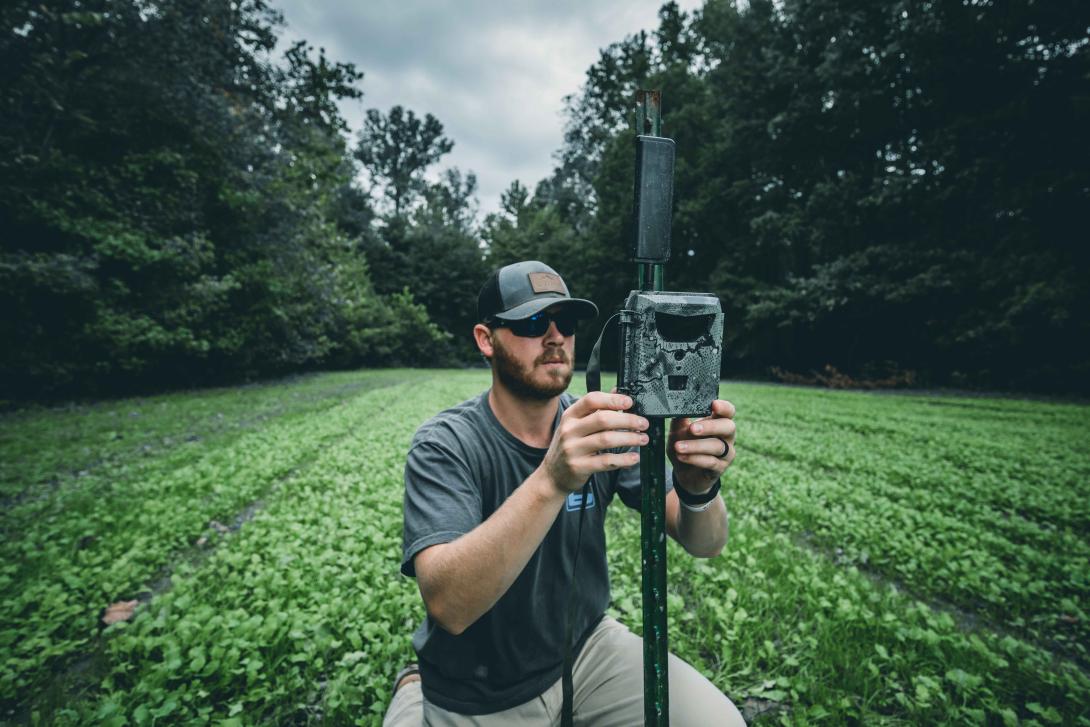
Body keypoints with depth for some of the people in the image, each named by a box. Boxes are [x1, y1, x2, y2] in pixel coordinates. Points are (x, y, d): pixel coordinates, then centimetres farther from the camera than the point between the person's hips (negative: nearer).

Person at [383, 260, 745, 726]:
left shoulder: (601, 429, -10)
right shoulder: (445, 445, -20)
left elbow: (703, 544, -13)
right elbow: (448, 605, -33)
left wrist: (698, 489, -35)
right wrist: (551, 480, -46)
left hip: (585, 649, 2)